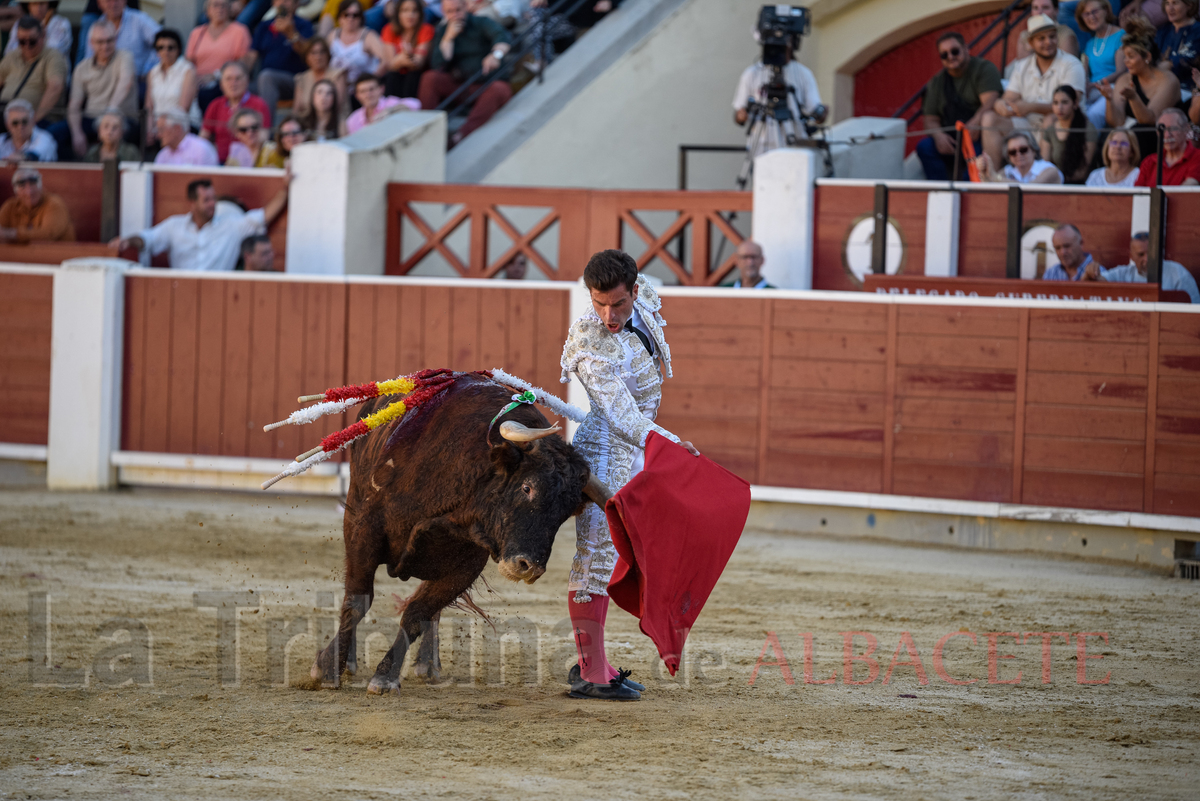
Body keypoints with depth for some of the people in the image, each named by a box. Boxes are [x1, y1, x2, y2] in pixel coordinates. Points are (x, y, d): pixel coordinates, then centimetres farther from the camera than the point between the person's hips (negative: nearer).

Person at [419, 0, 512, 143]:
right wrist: (449, 38, -12)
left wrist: (496, 54, -45)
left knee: (500, 89, -36)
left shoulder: (481, 23, 0)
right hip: (457, 86, 2)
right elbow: (437, 66, -5)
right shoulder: (441, 32, 8)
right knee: (430, 78, -23)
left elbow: (503, 36, -22)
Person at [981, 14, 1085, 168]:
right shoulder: (1022, 67, 14)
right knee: (990, 118, -15)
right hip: (1028, 125, 5)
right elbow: (1009, 99, 8)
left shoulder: (1071, 66, -5)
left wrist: (1032, 107, -27)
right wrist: (1000, 104, -19)